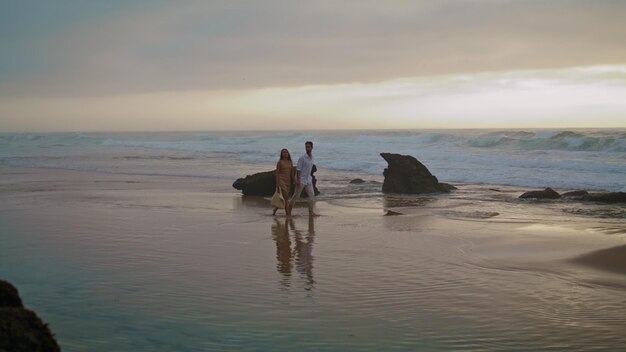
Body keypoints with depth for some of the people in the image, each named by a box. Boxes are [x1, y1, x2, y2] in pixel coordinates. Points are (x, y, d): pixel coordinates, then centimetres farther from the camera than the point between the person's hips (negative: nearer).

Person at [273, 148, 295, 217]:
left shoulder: (290, 163, 12)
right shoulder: (280, 162, -3)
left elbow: (292, 173, 15)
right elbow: (277, 173, -5)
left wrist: (293, 182, 9)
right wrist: (277, 183, -12)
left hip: (288, 181, 6)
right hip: (281, 180, -6)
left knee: (281, 198, 10)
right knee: (286, 198, -12)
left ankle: (274, 211, 25)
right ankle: (288, 214, -12)